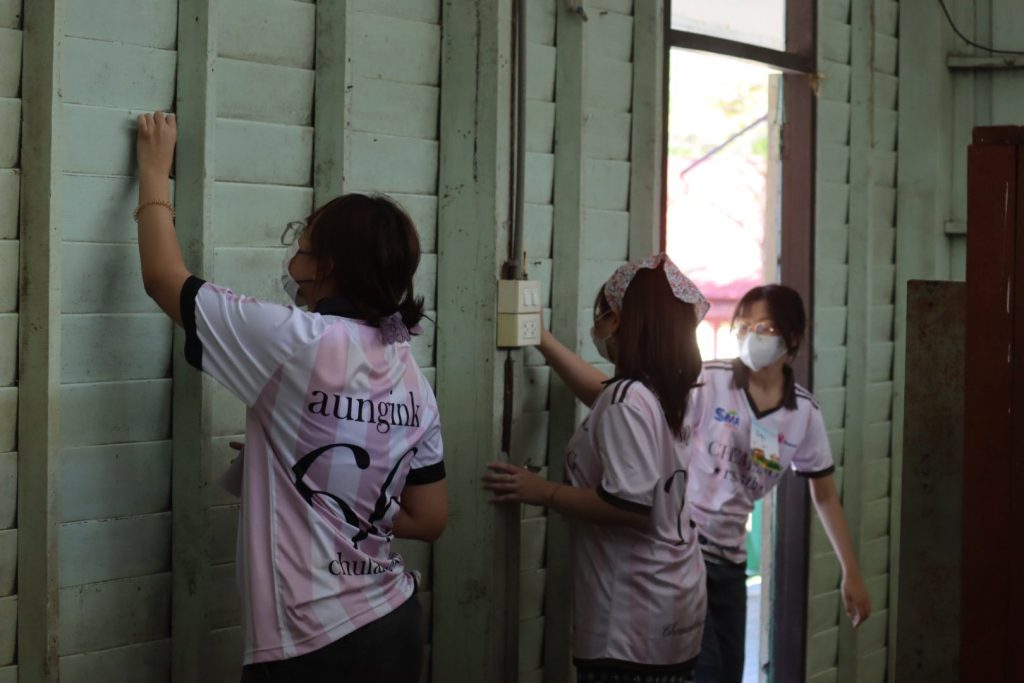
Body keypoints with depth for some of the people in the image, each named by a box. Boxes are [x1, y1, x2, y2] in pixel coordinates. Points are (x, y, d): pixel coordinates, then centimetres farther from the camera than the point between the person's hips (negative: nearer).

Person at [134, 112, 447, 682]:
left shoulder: (297, 343, -16)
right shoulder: (412, 379, 3)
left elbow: (165, 277, -5)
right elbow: (429, 519, 8)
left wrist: (155, 170, 7)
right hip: (396, 624, 7)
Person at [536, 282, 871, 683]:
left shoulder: (804, 413, 0)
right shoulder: (706, 383, -14)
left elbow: (825, 495, 12)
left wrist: (852, 573, 14)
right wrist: (542, 339, -34)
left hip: (728, 562, 5)